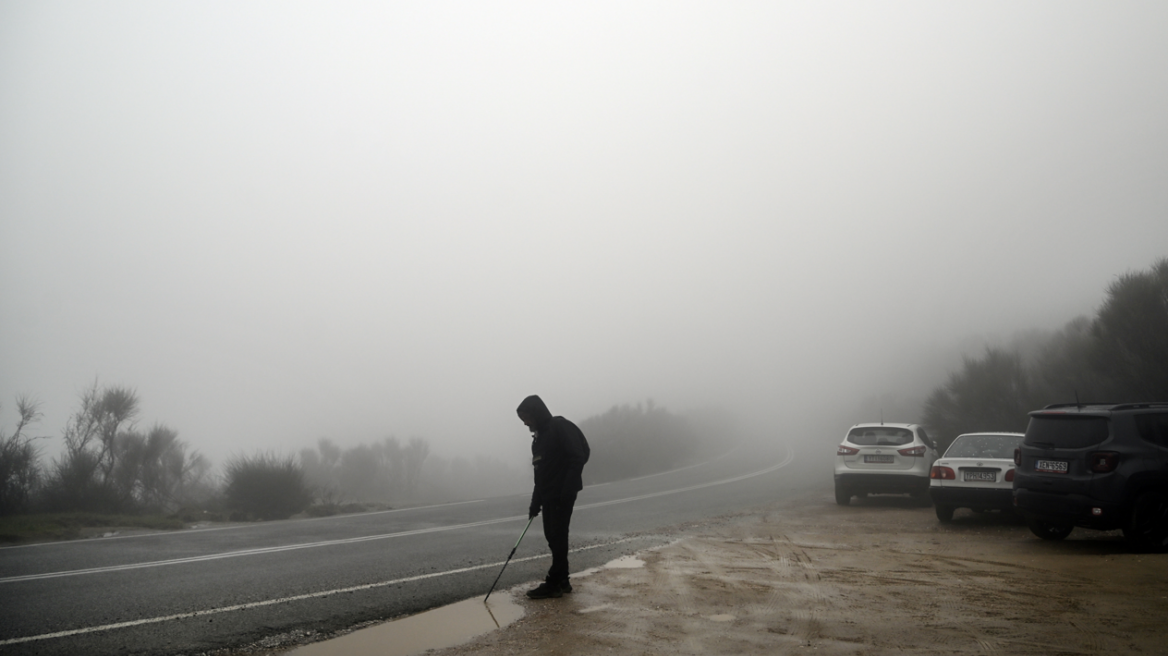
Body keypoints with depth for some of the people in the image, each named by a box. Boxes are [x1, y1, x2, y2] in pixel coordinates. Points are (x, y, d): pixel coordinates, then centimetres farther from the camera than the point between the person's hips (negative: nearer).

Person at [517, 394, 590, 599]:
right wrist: (535, 502, 16)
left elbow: (578, 458, -18)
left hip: (562, 495, -9)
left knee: (558, 537, -8)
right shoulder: (538, 437, 17)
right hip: (548, 496, 9)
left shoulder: (560, 427, -11)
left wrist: (567, 491, -23)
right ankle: (561, 581, 14)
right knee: (552, 537, 8)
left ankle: (554, 583, -6)